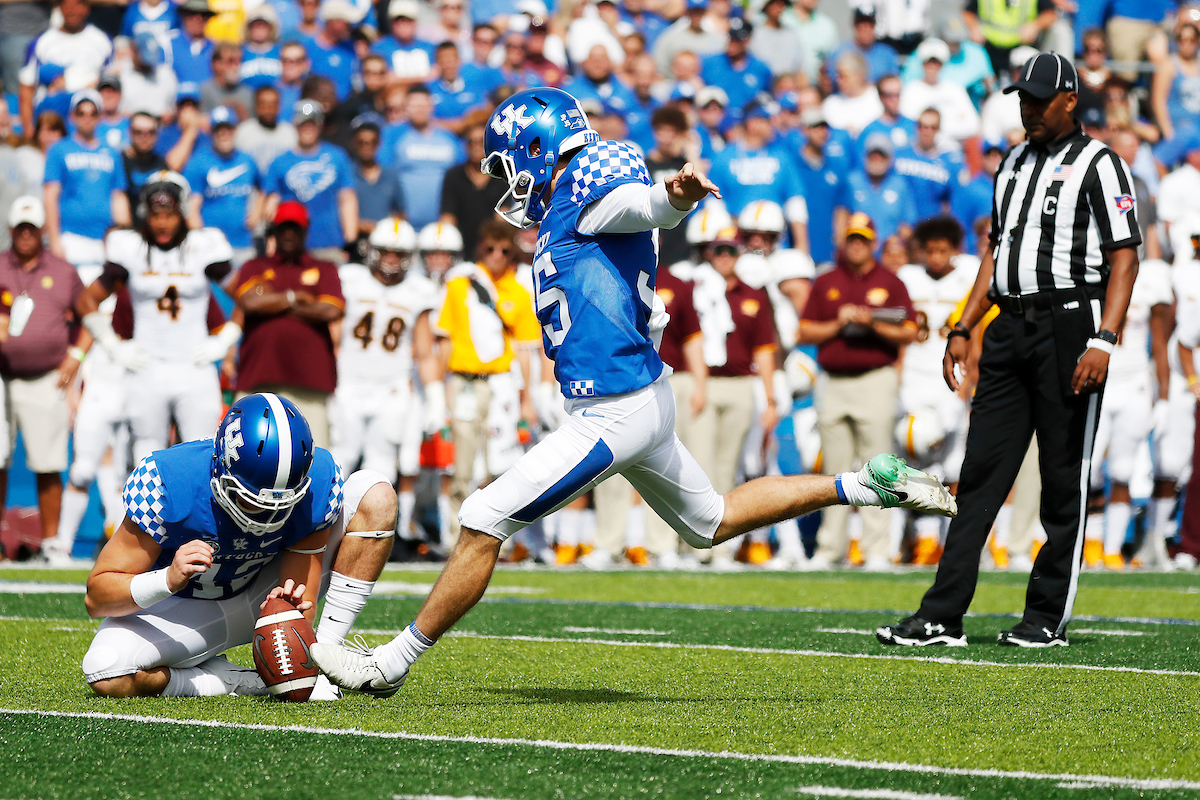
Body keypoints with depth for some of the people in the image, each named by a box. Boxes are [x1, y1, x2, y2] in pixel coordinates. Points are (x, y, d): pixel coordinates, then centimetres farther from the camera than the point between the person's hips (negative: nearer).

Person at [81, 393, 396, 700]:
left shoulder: (318, 479, -26)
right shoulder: (168, 481, -33)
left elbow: (302, 605, -21)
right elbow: (96, 598, -26)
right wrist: (168, 579, -45)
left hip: (264, 593, 2)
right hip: (187, 604, -2)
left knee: (375, 495, -17)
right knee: (106, 675, -33)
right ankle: (237, 681, -10)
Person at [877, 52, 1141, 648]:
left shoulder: (1097, 163, -2)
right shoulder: (1013, 164, 19)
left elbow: (1124, 260, -9)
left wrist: (1102, 341, -20)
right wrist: (962, 330, 16)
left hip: (1069, 325, -7)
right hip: (1009, 328, 7)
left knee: (1064, 480, -2)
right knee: (979, 475, 2)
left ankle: (1048, 618, 5)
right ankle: (941, 618, 0)